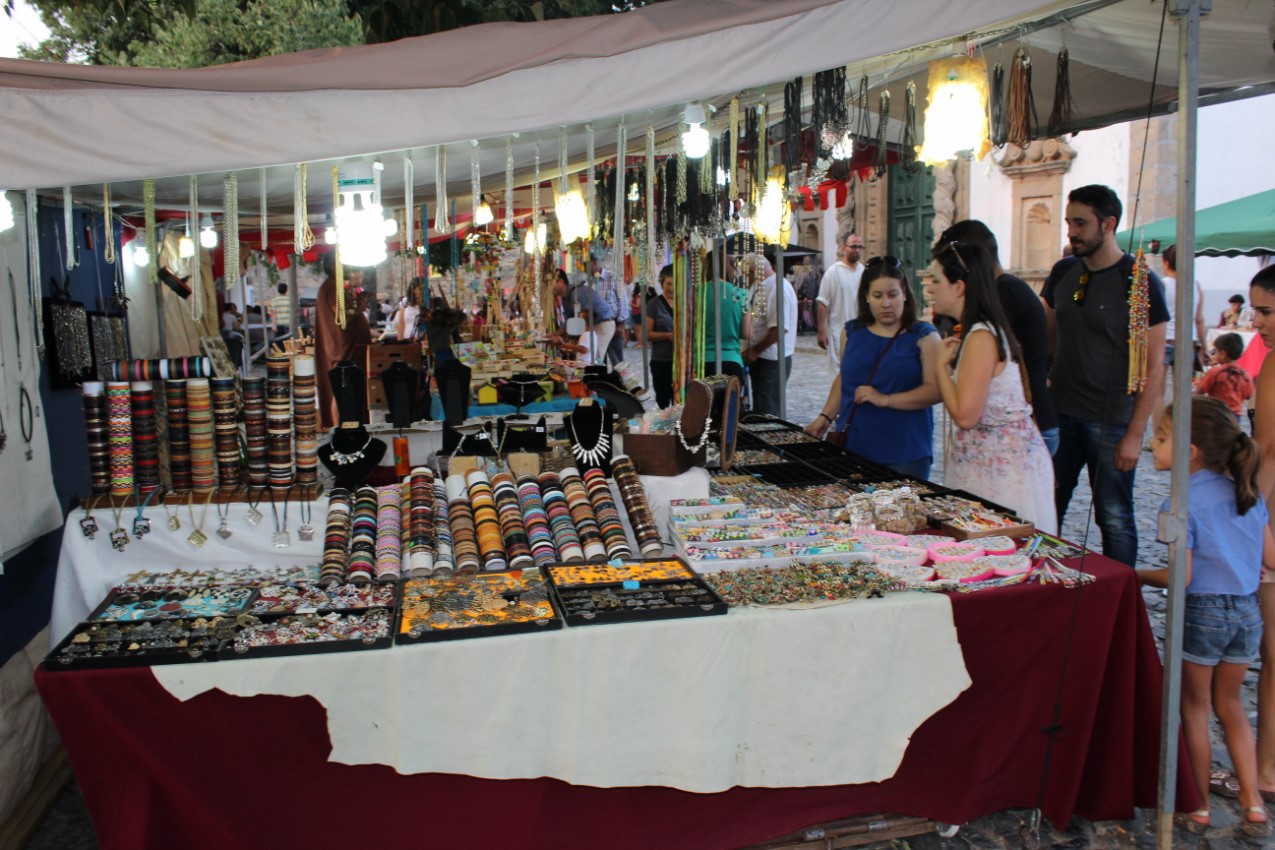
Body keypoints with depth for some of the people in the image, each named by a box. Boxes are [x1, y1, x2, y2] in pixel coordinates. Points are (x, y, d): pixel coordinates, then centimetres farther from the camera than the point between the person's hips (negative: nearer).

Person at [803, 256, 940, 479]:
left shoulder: (923, 336, 0)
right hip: (852, 446, 3)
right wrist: (826, 417, 10)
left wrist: (884, 399, -16)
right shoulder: (852, 332, 13)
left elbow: (935, 390, -8)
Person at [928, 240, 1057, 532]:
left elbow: (965, 415, -21)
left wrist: (941, 363, -12)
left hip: (1001, 462, -10)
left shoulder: (980, 336, -18)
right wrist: (950, 360, 7)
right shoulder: (983, 330, 12)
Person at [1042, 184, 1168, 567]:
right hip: (1059, 414, 5)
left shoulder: (1139, 282, -9)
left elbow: (1154, 366, -10)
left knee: (1114, 519, 4)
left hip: (1111, 421, -5)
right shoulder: (1062, 273, 7)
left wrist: (1135, 434, -14)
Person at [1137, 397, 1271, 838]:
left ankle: (1198, 806, 21)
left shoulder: (1182, 503, -17)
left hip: (1202, 612, -6)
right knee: (1229, 703, 22)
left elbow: (1182, 576, -19)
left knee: (1193, 708, 11)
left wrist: (1138, 576, -4)